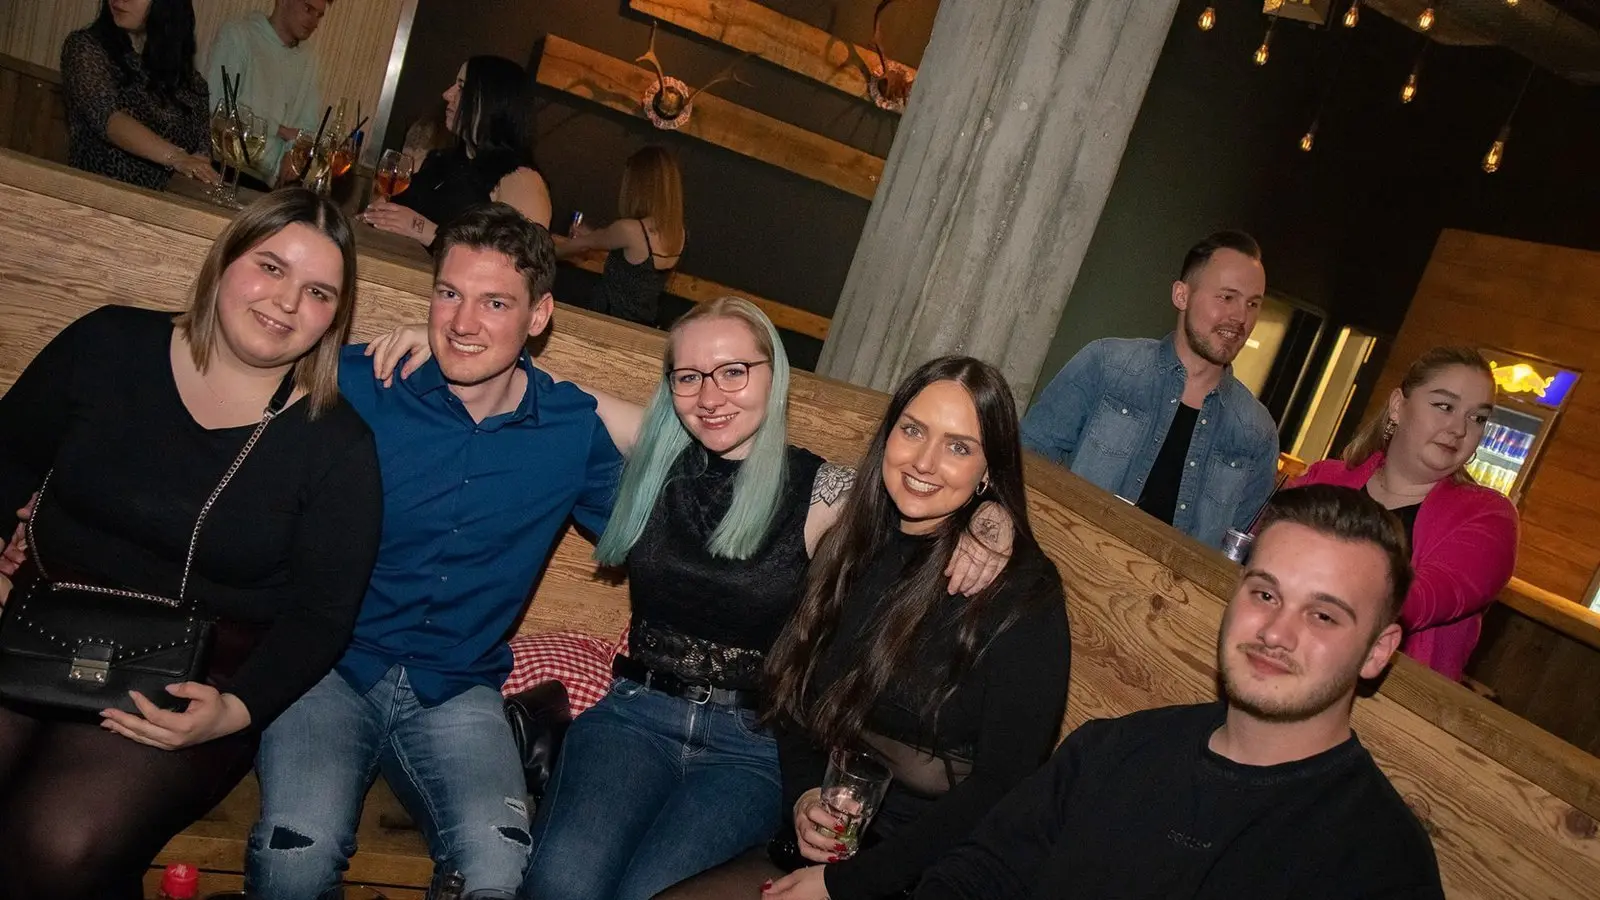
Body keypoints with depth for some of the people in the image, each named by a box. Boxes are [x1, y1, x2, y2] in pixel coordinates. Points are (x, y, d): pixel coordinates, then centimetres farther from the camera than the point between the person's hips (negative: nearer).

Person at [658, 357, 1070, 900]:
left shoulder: (1024, 595, -13)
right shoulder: (854, 549, 4)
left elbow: (1003, 785, -15)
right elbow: (794, 694, 13)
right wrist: (804, 794, -6)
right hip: (820, 847, 5)